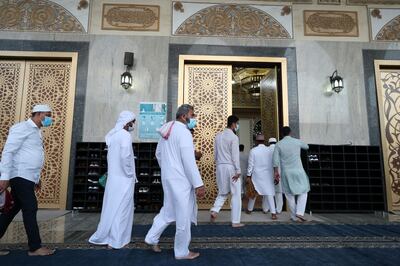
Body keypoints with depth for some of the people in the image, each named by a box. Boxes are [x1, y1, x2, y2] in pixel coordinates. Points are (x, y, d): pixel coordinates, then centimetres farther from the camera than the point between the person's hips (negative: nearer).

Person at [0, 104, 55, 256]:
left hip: (28, 178, 9)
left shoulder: (36, 131, 18)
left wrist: (37, 178, 19)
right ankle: (35, 247, 0)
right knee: (30, 208, -7)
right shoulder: (22, 127, -9)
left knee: (14, 209, 14)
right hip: (21, 176, -9)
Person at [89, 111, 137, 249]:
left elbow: (111, 157, 15)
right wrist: (130, 174, -13)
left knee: (111, 207, 16)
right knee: (121, 208, 2)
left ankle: (103, 237, 27)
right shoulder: (125, 135, -15)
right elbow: (125, 157, -26)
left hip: (113, 177, 8)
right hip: (123, 179, -8)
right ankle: (115, 241, 11)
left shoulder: (113, 135, 12)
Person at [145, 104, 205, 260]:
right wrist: (198, 184, -20)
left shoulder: (167, 131, 11)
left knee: (168, 210, 22)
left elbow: (158, 153, 19)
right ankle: (182, 252, 18)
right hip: (181, 180, -9)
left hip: (168, 177, 9)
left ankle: (152, 238, 27)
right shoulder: (183, 132, -17)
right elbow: (188, 161, -22)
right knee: (183, 216, 4)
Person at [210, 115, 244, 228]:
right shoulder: (234, 137, -11)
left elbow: (215, 153, 12)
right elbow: (235, 155, -14)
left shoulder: (218, 136, 9)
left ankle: (214, 210, -3)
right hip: (231, 167, -6)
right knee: (236, 195, 4)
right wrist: (238, 171, -12)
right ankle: (235, 222, 8)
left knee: (222, 192, 19)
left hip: (220, 167, 6)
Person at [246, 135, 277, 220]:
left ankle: (249, 209, 30)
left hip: (257, 175, -1)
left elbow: (250, 164, -7)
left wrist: (248, 176, -2)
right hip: (268, 175, 1)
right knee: (268, 193, 5)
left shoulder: (253, 150, -7)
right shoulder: (270, 150, -2)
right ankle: (273, 213, -1)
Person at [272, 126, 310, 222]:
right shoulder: (297, 141, 0)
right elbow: (306, 147, 23)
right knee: (303, 192, 14)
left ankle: (294, 216, 16)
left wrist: (276, 172, -2)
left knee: (290, 195, 11)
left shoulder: (278, 144, -2)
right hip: (298, 171, -1)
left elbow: (275, 160, -8)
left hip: (285, 172, 1)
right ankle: (299, 213, -1)